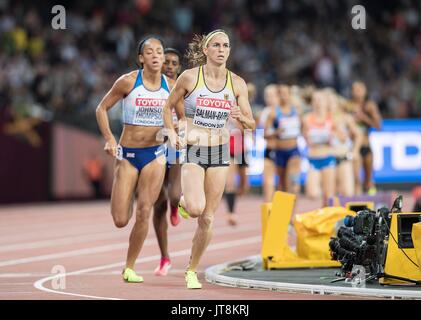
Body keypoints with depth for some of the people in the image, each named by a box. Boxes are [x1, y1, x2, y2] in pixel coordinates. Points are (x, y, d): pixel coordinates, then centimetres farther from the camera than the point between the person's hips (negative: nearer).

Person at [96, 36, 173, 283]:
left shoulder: (170, 86, 1)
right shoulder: (128, 82, -7)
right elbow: (102, 108, 2)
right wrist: (109, 138, -9)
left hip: (155, 155, 1)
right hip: (128, 155, -1)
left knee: (144, 213, -6)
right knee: (120, 220, -3)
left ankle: (130, 267, 9)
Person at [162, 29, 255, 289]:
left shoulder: (237, 83, 0)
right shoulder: (190, 77, -7)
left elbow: (251, 124, 3)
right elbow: (169, 106, 7)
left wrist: (241, 117, -19)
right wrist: (172, 133, -8)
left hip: (220, 152, 3)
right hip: (192, 151, -3)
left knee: (208, 218, 3)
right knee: (196, 208, -24)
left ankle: (192, 270, 19)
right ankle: (185, 201, 13)